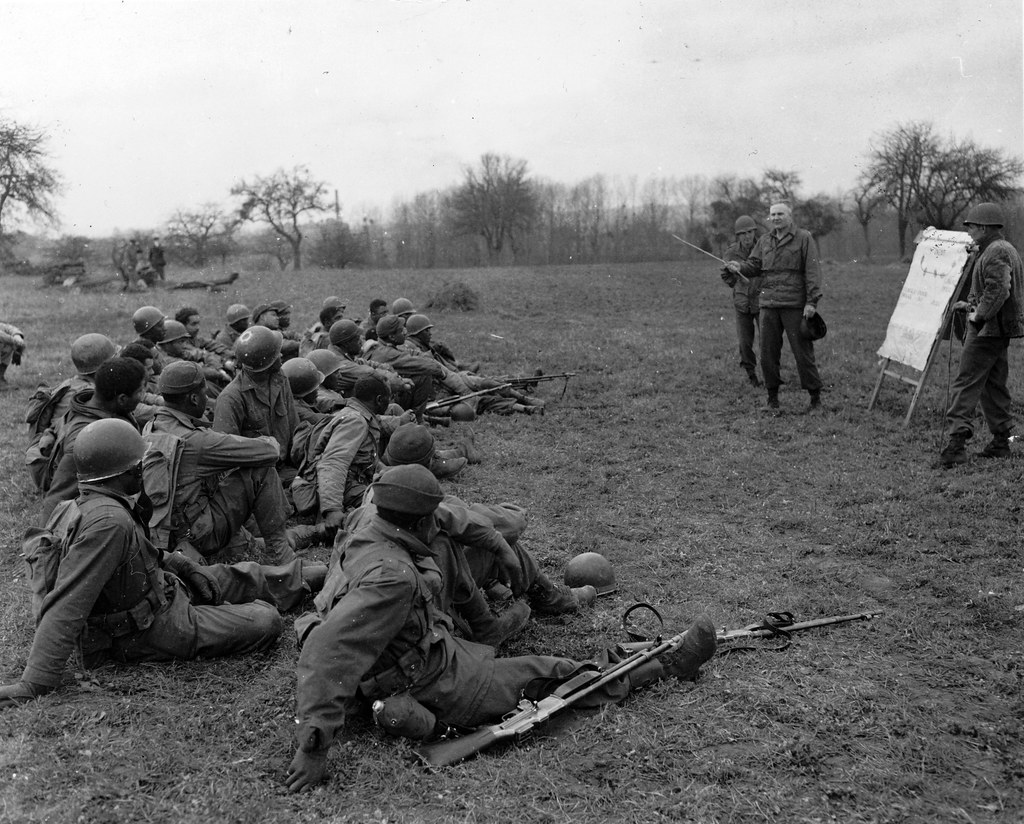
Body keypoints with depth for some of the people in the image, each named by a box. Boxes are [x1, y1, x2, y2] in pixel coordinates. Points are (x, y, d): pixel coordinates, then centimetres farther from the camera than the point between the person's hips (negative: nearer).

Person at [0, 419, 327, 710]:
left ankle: (321, 575, 40)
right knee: (266, 622, -8)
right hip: (150, 630, -10)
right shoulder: (108, 522, -35)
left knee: (242, 577, 19)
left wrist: (178, 563, 8)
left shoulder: (95, 502, -4)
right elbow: (64, 606, -37)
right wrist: (34, 684, -38)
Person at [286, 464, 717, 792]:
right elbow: (327, 652, -39)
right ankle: (669, 664, 19)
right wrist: (313, 745, -39)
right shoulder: (392, 577, -34)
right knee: (561, 675, 4)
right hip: (448, 689, -9)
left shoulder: (370, 540, -6)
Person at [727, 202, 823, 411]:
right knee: (767, 353, 3)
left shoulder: (803, 238, 1)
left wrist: (812, 301, -12)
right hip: (768, 305, 4)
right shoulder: (764, 241, 15)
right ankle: (772, 398, 15)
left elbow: (812, 271, -5)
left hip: (795, 305, -4)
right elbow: (754, 266, 12)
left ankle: (815, 398, 10)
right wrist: (739, 267, -11)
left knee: (803, 352, -1)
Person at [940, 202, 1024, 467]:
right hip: (1000, 330, 11)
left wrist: (978, 316, -21)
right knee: (994, 385, 15)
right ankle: (1001, 441, 20)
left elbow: (999, 290, -27)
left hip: (988, 329, -11)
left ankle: (957, 442, -16)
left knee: (966, 384, -12)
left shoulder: (996, 252, -15)